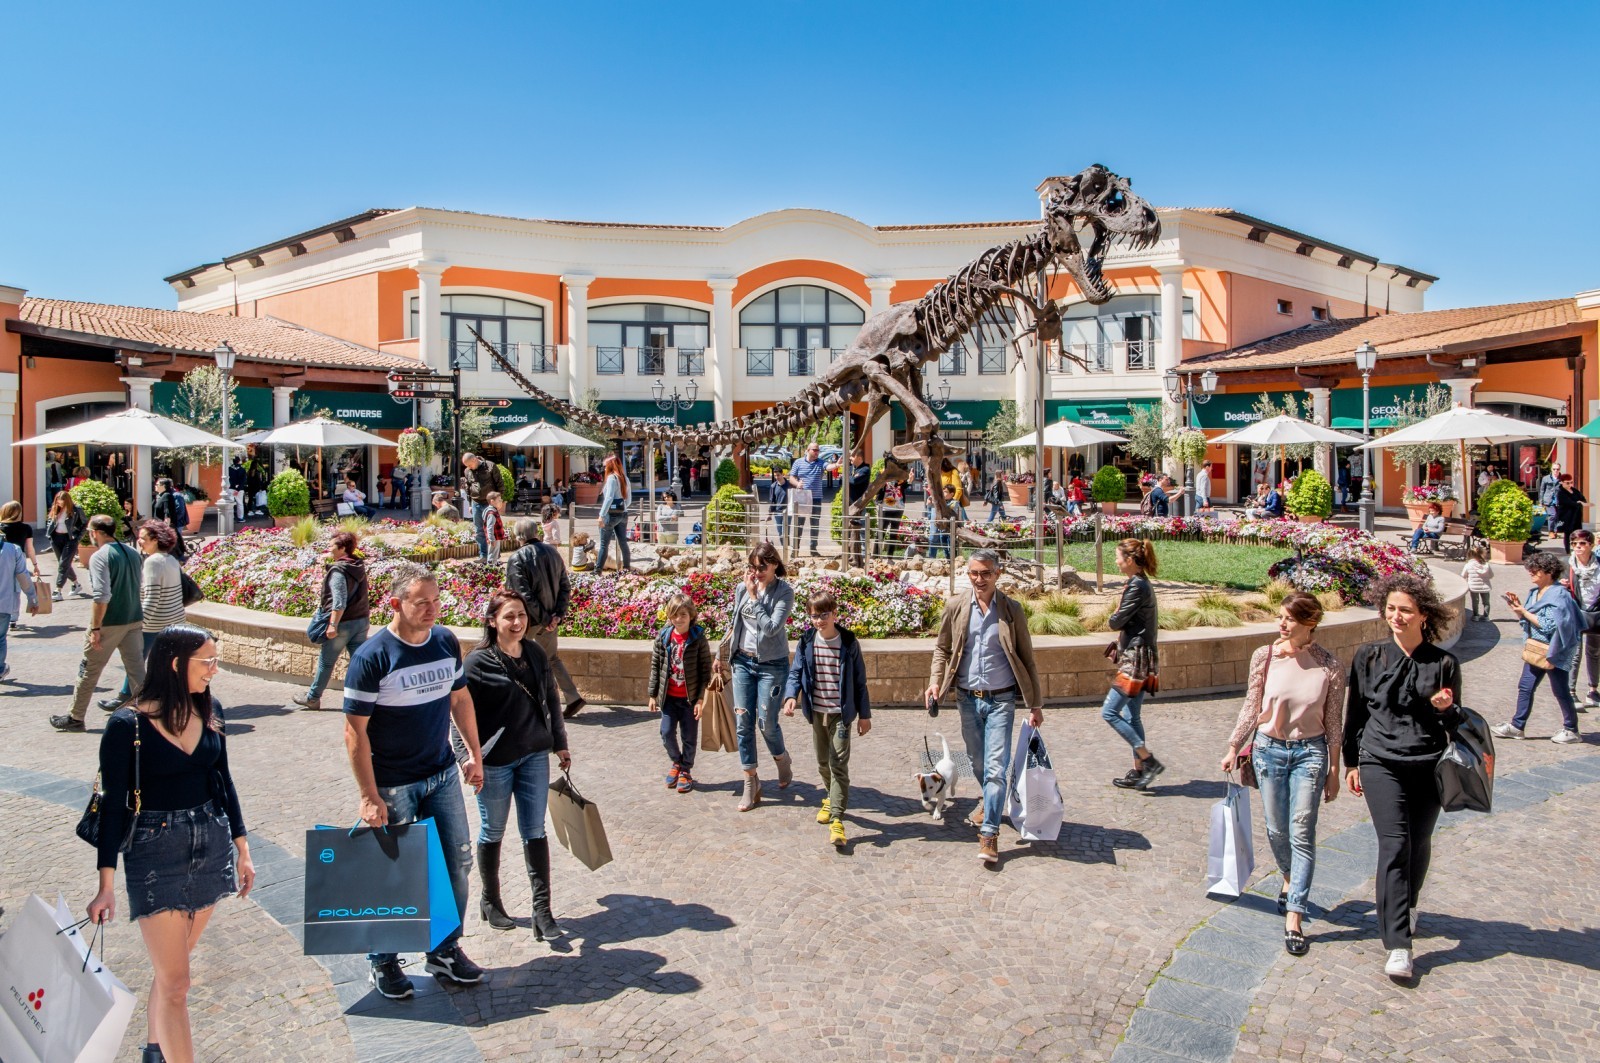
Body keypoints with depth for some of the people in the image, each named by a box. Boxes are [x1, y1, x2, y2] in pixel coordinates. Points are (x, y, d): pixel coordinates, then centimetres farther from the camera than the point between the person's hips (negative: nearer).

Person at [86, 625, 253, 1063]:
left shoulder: (208, 711, 1)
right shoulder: (127, 725, -13)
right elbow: (113, 804, -11)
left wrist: (241, 848, 12)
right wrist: (107, 885, -12)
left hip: (212, 844, 5)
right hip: (155, 853, -5)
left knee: (172, 965, 19)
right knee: (175, 982, -1)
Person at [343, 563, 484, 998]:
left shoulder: (447, 642, -2)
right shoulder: (371, 657, -18)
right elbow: (355, 731, -16)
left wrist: (475, 754, 12)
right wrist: (370, 797, -17)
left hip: (443, 775, 5)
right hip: (393, 786, -5)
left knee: (457, 864, 10)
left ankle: (445, 950, 29)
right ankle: (383, 962, 28)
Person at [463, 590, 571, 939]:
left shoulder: (535, 653, 2)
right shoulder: (478, 661, -13)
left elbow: (551, 700, 11)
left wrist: (560, 743, 14)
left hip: (535, 755, 4)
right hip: (495, 760, -4)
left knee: (535, 832, 6)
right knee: (492, 832, 13)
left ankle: (542, 911, 11)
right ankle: (489, 901, 34)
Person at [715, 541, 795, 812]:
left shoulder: (784, 591, -12)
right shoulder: (742, 588, 2)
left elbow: (771, 627, -22)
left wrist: (754, 596, -19)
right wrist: (722, 655, 19)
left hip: (771, 665, -4)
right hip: (743, 662, 5)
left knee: (767, 723, -1)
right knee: (743, 723, 3)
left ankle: (782, 762, 31)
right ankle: (751, 783, 13)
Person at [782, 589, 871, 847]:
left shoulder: (849, 643, -8)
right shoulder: (807, 641, -2)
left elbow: (859, 681, -2)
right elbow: (796, 672, 0)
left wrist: (864, 714, 0)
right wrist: (790, 695, -19)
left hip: (841, 713, -4)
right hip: (816, 712, 4)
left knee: (839, 764, -8)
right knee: (823, 762, 17)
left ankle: (837, 819, -7)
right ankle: (832, 798, 41)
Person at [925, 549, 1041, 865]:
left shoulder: (1011, 610, -7)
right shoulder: (955, 606, -3)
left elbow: (1026, 659, -1)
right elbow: (942, 649, 8)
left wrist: (1035, 704, 1)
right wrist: (935, 683, -7)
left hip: (1001, 700, -2)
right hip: (967, 698, 3)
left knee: (996, 767, -6)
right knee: (977, 761, 19)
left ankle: (989, 832, 2)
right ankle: (989, 798, 47)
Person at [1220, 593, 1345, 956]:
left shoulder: (1330, 667, -9)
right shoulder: (1264, 657, -6)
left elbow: (1334, 722, -1)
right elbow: (1251, 707, 3)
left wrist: (1334, 769, 3)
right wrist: (1234, 748, 5)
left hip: (1310, 752, -2)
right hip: (1268, 748, 2)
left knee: (1302, 834, -4)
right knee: (1276, 829, 13)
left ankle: (1294, 916, 2)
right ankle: (1290, 878, 42)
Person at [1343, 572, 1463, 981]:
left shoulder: (1443, 663, 0)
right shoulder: (1369, 656, 0)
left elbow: (1456, 723, 9)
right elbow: (1354, 712, 8)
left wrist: (1446, 709, -14)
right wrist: (1351, 762, 10)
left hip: (1428, 767, 2)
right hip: (1381, 763, -1)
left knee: (1419, 845, 12)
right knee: (1394, 845, -10)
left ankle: (1407, 905, 43)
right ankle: (1397, 945, -9)